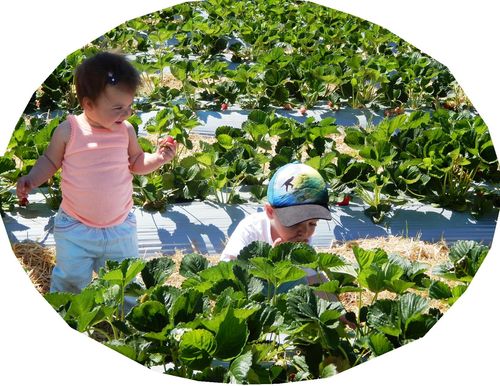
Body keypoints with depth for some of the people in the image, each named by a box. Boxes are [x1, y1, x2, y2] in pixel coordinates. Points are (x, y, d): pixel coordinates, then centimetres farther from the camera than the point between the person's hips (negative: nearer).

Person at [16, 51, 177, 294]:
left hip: (120, 226, 2)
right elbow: (50, 160, 2)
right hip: (75, 228, -2)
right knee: (70, 278, 4)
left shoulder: (126, 130, -7)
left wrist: (158, 158, -12)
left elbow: (137, 163, 6)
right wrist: (31, 180, -14)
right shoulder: (68, 131, -14)